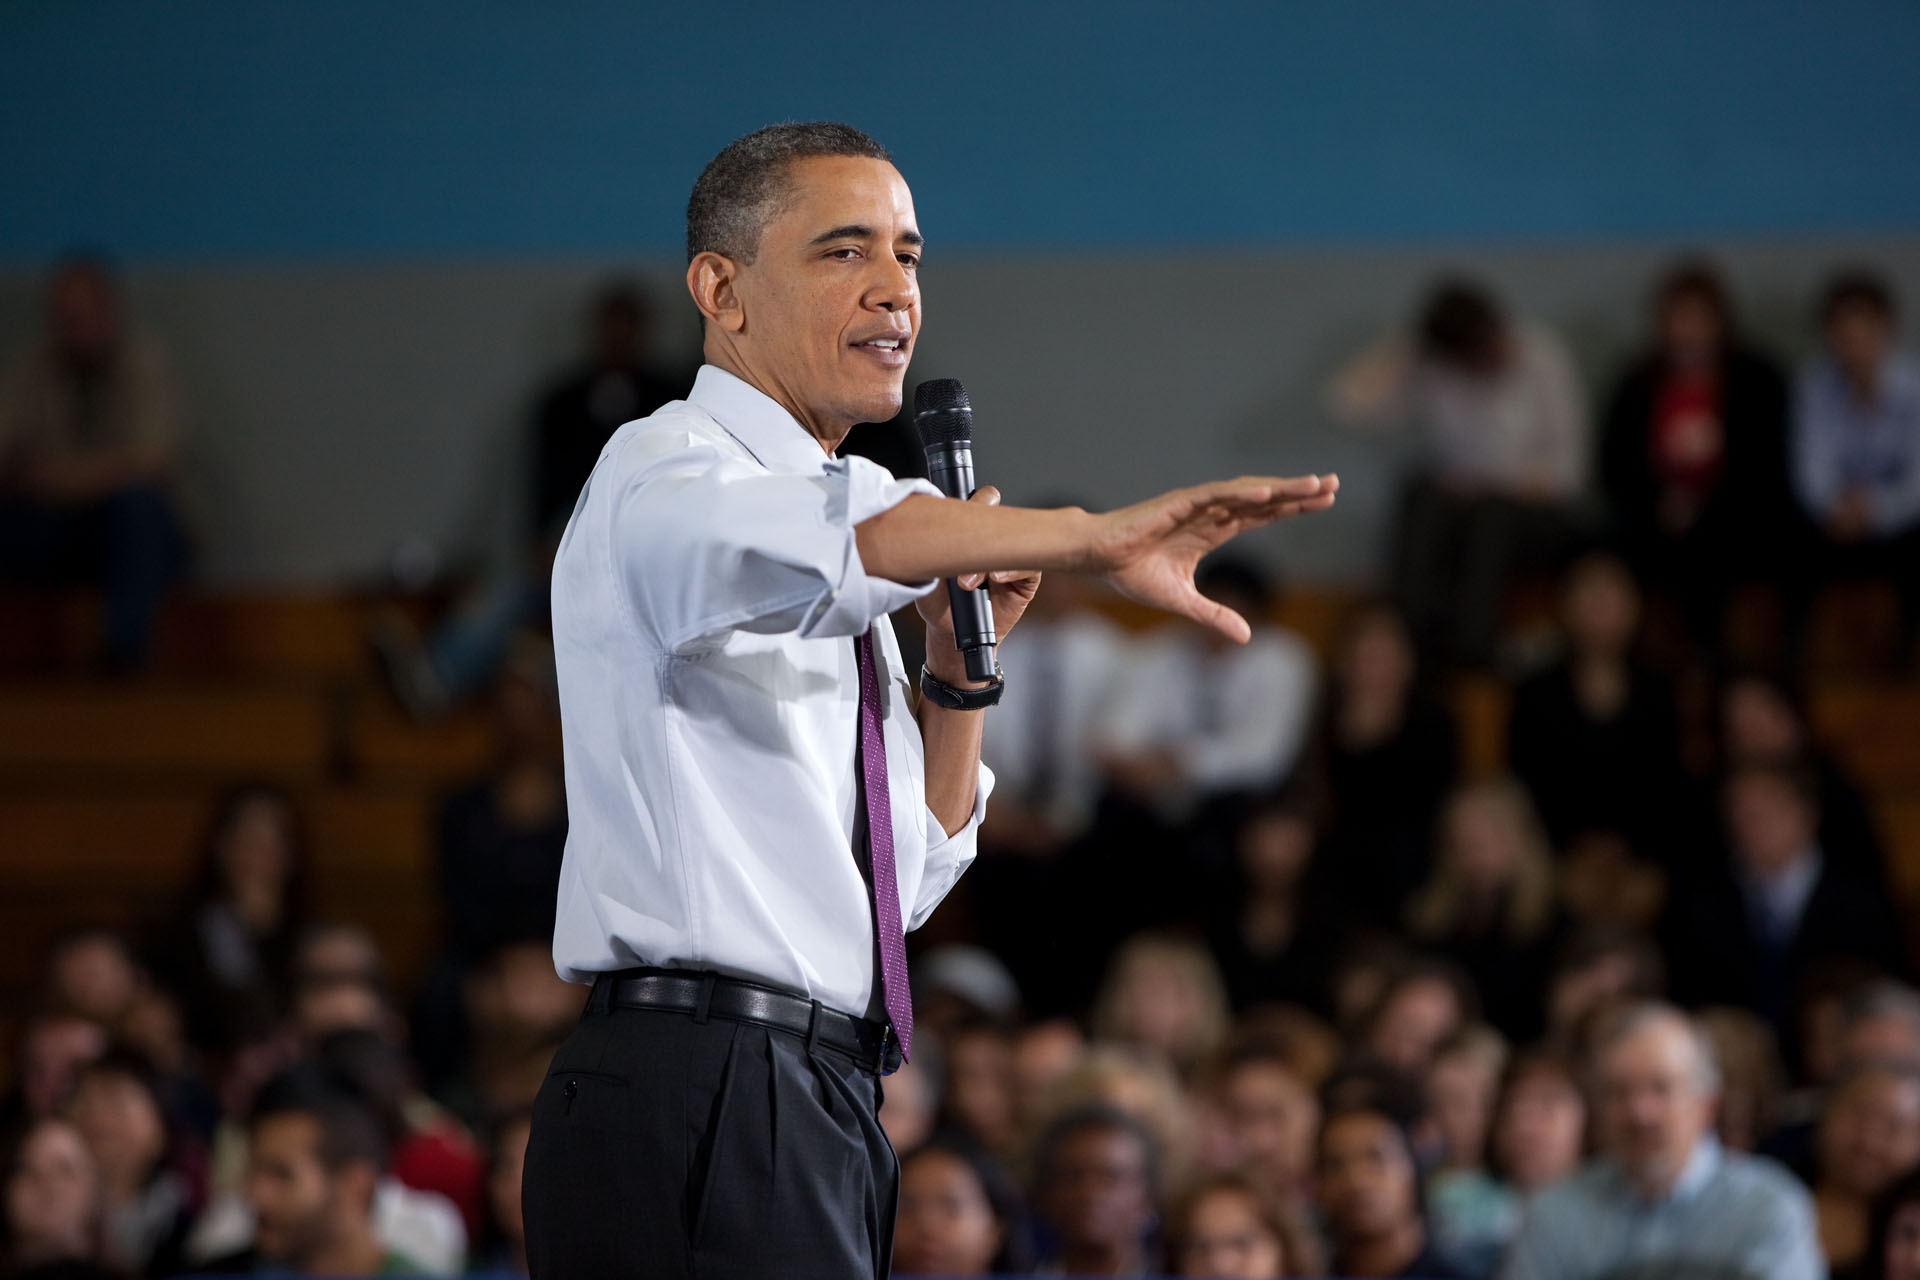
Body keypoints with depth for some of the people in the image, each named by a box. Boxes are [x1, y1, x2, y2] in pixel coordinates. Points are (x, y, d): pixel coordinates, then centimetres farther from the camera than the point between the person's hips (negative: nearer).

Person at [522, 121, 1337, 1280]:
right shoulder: (664, 474, -5)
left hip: (819, 1106, 9)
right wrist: (1094, 538, -39)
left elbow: (910, 876, 25)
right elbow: (817, 537, -30)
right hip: (699, 1103, -9)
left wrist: (959, 664, 10)